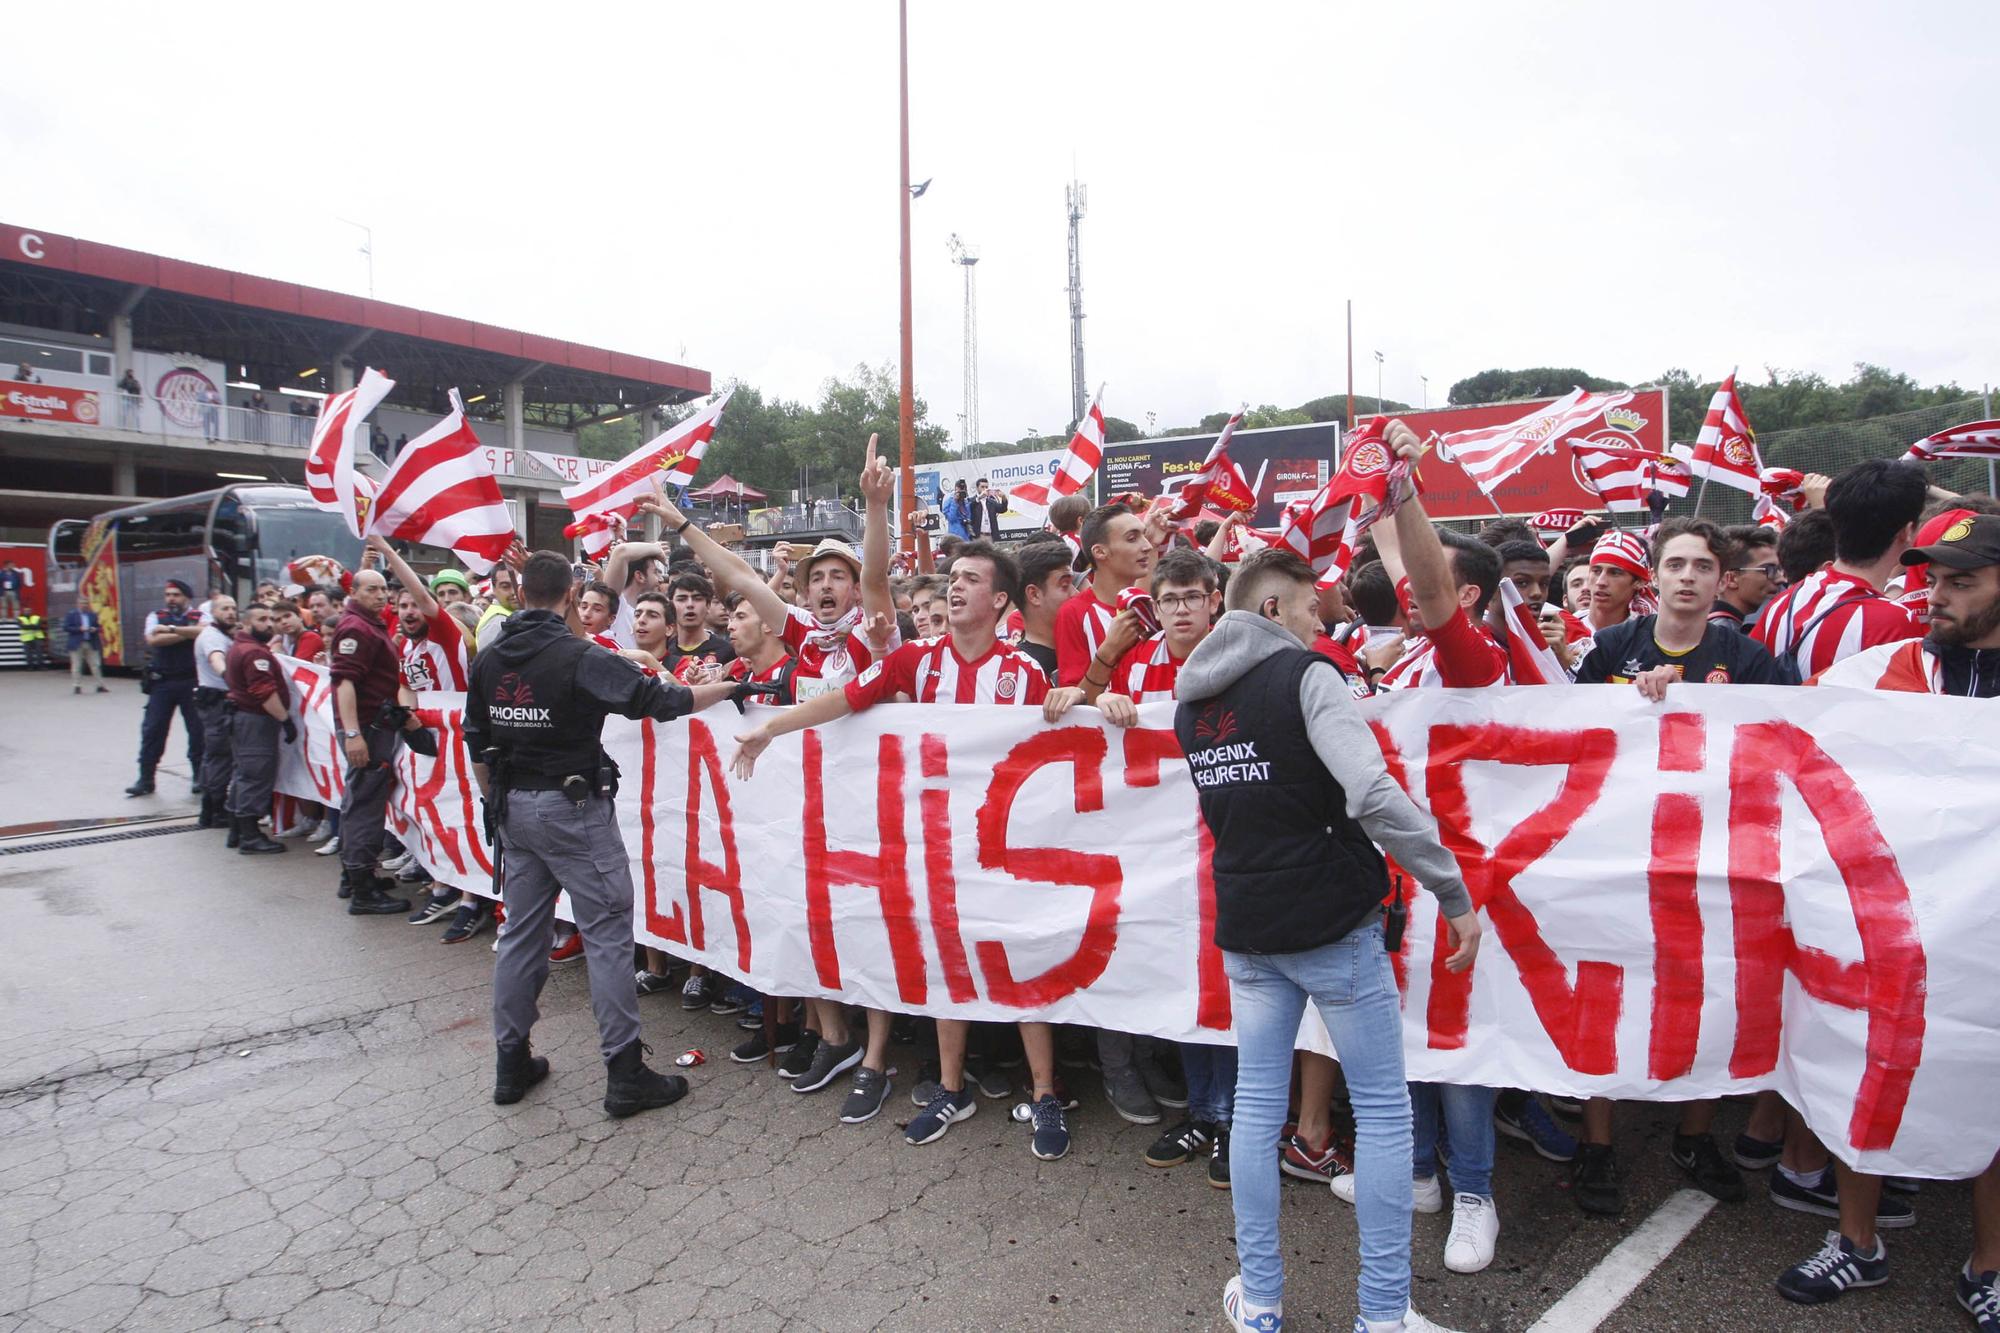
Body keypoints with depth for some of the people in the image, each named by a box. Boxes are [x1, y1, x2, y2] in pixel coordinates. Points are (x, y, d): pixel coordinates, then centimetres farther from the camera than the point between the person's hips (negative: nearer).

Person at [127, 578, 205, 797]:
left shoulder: (199, 617, 3)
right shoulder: (155, 616, 8)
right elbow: (153, 640, -10)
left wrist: (171, 629, -18)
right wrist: (188, 632, -11)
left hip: (191, 682, -2)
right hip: (162, 681, 2)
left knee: (197, 729, 3)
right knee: (152, 729, 3)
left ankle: (199, 777, 17)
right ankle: (145, 780, 12)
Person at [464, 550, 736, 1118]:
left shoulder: (488, 661, 5)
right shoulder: (579, 657, -15)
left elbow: (476, 745, 12)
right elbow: (659, 699, -17)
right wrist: (729, 686, -6)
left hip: (516, 809, 7)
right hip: (573, 807, -7)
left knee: (522, 933, 15)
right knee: (607, 935, -1)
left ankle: (511, 1064, 25)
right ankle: (625, 1075, 4)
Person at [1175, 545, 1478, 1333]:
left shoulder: (1191, 701, 8)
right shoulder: (1305, 675, -13)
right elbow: (1374, 795, -23)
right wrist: (1454, 892, -16)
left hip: (1247, 928, 6)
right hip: (1332, 920, -6)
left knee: (1256, 1106, 13)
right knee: (1383, 1111, 9)